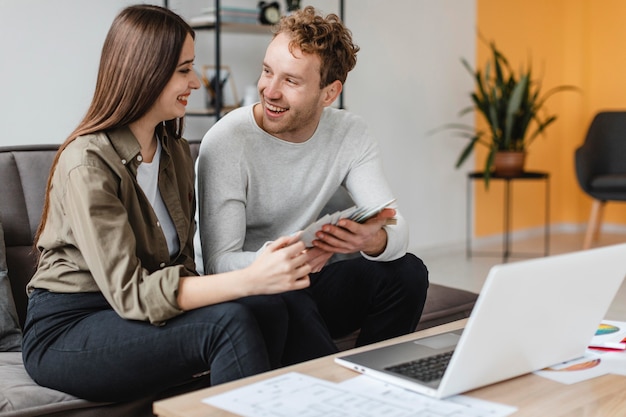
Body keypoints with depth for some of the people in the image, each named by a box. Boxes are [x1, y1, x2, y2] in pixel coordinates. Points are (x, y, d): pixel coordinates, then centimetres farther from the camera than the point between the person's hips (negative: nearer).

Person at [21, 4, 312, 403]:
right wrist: (248, 280, -35)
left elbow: (182, 260, 5)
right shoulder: (87, 163, -18)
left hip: (140, 314, 7)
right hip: (66, 331, -6)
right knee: (229, 322, -30)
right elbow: (129, 293, -25)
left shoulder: (176, 151, 8)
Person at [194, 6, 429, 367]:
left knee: (407, 271, -16)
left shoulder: (350, 134, -5)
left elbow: (396, 228, -13)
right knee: (288, 303, -36)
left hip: (307, 283, 5)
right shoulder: (226, 143, -18)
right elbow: (218, 263, -22)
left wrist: (374, 240, -38)